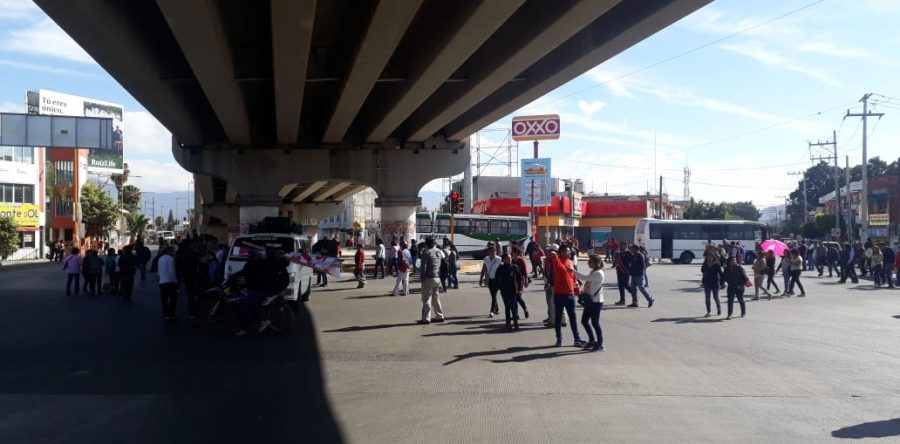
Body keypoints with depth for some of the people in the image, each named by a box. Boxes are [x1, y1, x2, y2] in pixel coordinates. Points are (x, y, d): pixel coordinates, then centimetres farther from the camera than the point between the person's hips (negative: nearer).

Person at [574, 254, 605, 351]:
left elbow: (584, 277, -29)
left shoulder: (598, 273, -18)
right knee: (584, 321, 13)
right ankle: (592, 340, 26)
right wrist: (582, 290, 4)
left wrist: (573, 270, -25)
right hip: (589, 300, 9)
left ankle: (600, 344, 8)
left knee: (595, 323, -3)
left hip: (596, 302, -9)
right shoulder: (592, 272, 13)